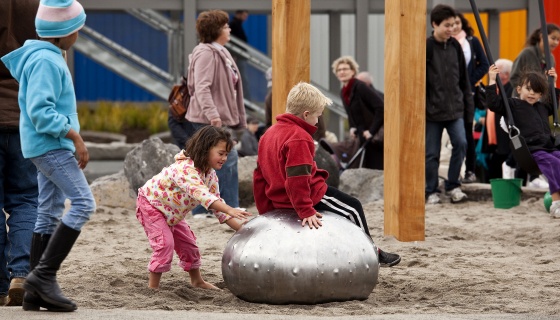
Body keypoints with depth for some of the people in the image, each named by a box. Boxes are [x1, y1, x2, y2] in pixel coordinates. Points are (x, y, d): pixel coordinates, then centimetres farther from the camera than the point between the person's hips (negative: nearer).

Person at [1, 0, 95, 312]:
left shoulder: (49, 58, 16)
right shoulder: (46, 61, -16)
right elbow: (40, 111, -22)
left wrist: (72, 138, 18)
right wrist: (75, 136, -22)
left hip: (49, 147, 11)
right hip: (51, 145, -11)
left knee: (50, 214, 9)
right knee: (83, 203, -14)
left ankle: (36, 291, 10)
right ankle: (44, 275, -16)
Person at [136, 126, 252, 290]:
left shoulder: (210, 174, -6)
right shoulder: (185, 169, -37)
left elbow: (216, 203, -2)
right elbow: (202, 195, -51)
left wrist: (241, 228, -13)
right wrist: (231, 211, -62)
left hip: (171, 213, 9)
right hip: (150, 204, -9)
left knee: (188, 243, 12)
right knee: (165, 243, -21)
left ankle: (197, 281, 31)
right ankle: (153, 287, -13)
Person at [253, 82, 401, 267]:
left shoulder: (268, 134, 11)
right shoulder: (299, 138, -21)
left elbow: (259, 177, 14)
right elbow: (297, 178, -30)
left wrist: (265, 209, 18)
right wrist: (306, 211, -29)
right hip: (310, 195, -10)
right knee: (353, 208, 9)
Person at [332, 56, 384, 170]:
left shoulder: (360, 87, -15)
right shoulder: (343, 92, 11)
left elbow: (380, 107, -21)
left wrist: (372, 131, -20)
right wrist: (352, 128, 6)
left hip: (376, 139, -9)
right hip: (363, 139, 9)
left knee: (376, 168, -10)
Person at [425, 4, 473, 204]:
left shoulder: (455, 46, 7)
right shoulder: (426, 47, -8)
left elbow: (463, 79, 14)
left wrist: (468, 105, 11)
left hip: (455, 108, 4)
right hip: (432, 110, -4)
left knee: (461, 143, -11)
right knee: (432, 152, 2)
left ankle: (453, 186, 3)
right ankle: (432, 192, 14)